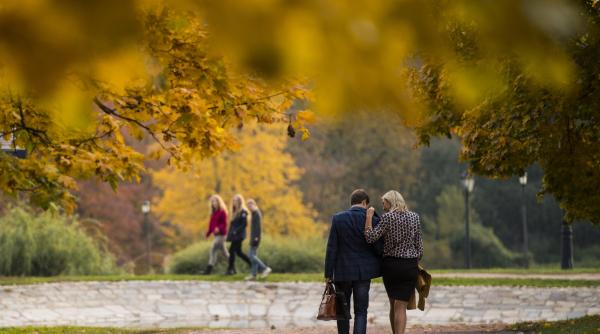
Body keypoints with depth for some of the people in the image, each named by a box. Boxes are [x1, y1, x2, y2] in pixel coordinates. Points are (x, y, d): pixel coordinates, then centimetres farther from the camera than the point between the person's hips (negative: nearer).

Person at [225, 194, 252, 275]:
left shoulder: (243, 212, -12)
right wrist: (230, 234, 11)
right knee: (238, 252, 11)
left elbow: (244, 224, -18)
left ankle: (230, 269, -4)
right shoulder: (235, 212, 15)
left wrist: (236, 231, -21)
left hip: (239, 235, -9)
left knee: (232, 250, -9)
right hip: (235, 235, 9)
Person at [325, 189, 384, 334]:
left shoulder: (337, 219, -7)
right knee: (361, 311, 4)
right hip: (363, 273, 0)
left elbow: (331, 248, -7)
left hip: (342, 271, 0)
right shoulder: (372, 220, -7)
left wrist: (328, 273, -2)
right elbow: (379, 247, -2)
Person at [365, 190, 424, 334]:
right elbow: (419, 246, 4)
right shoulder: (414, 217, 3)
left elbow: (370, 237, -13)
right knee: (401, 306, -3)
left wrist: (369, 217, -5)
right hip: (410, 266, 1)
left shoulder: (387, 217, -8)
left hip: (390, 265, -1)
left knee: (393, 305, 14)